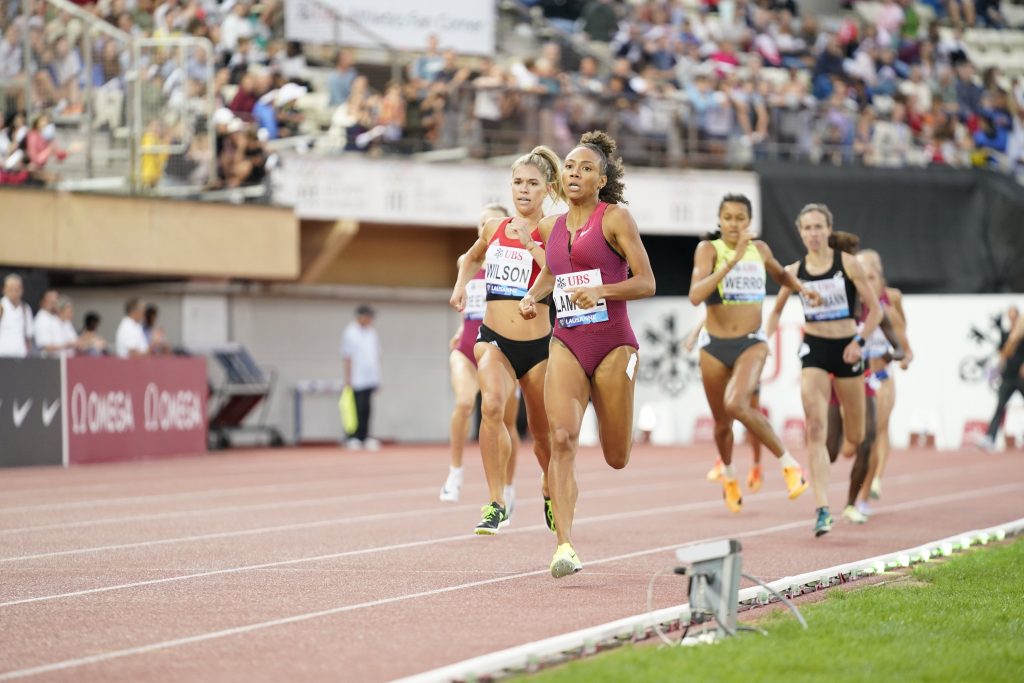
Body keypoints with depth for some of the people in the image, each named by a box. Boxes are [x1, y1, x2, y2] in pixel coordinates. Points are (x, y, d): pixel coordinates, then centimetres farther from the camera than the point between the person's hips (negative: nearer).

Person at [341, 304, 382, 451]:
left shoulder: (371, 333, 16)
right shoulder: (350, 333, -3)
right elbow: (346, 357, -6)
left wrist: (378, 378, 16)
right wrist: (348, 378, -11)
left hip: (370, 379, 6)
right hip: (357, 381, -6)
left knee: (366, 411, 3)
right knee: (357, 410, -6)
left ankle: (364, 437, 3)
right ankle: (353, 438, -2)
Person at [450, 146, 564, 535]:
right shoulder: (494, 228, 7)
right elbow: (471, 258, 30)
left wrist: (530, 244, -25)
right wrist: (461, 285, 12)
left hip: (537, 345, -1)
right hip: (494, 339, 1)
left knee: (542, 433, 13)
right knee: (491, 404, -29)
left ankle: (550, 492, 46)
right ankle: (497, 504, -26)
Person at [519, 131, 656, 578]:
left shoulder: (615, 218, -4)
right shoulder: (552, 227, 12)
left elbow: (647, 284, -7)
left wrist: (601, 291, -23)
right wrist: (532, 297, 11)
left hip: (613, 344, -3)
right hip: (567, 344, 3)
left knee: (617, 458, 7)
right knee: (562, 439, -20)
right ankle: (564, 545, -25)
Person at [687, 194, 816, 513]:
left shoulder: (760, 249, 4)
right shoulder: (709, 249, -7)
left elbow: (781, 274, 28)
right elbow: (695, 295, -24)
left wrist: (802, 289, 9)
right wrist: (732, 261, -29)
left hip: (752, 343, 0)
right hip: (715, 346, 0)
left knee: (736, 405, -28)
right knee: (721, 422, 13)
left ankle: (789, 464, -16)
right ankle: (729, 475, 43)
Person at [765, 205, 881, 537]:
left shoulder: (847, 264, -4)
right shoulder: (794, 271, 2)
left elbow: (875, 309, -2)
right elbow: (776, 311, 18)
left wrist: (860, 341, -15)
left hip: (846, 349, 0)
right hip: (814, 348, 0)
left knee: (854, 438, 8)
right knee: (815, 428, -17)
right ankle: (822, 508, -22)